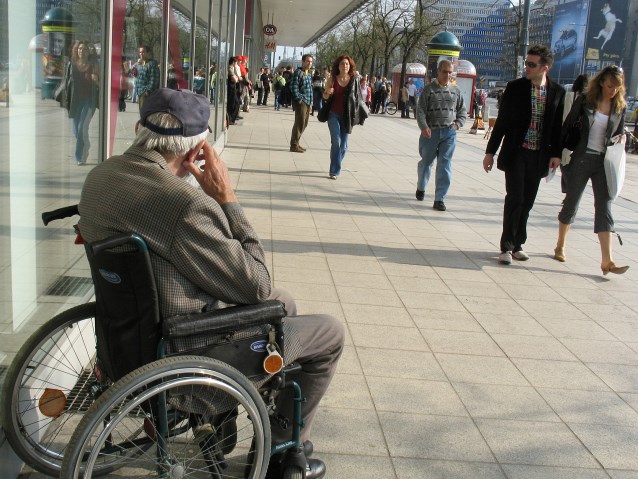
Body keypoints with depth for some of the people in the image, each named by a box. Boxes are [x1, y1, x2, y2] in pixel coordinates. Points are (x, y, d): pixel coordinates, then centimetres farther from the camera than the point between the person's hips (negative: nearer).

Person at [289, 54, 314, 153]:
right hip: (301, 102, -9)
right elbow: (294, 87, -16)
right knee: (300, 123, -9)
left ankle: (295, 143, 22)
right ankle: (294, 145, -2)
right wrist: (299, 99, -16)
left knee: (304, 124, 12)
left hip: (308, 103, 9)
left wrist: (310, 102, 16)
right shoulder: (298, 72, -9)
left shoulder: (308, 74, 18)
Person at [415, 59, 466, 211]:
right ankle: (421, 188, 41)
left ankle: (439, 199, -2)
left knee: (445, 165, -6)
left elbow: (462, 111, 17)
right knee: (426, 162, 14)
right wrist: (424, 127, -21)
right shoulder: (429, 89, -2)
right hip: (430, 133, -1)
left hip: (449, 133, 2)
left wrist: (457, 124, -1)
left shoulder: (455, 91, 8)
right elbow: (420, 110, -7)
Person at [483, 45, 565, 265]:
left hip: (539, 156, 2)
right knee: (515, 199, -7)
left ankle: (517, 245, 19)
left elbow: (558, 125, 7)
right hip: (516, 153, -2)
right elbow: (502, 122, 0)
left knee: (527, 202, 8)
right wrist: (490, 152, -1)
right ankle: (507, 247, 2)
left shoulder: (558, 92, 2)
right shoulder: (515, 87, -2)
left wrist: (556, 153, 0)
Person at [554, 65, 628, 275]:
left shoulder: (620, 106, 6)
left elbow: (620, 134, 16)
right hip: (581, 159, -2)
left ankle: (607, 261, -9)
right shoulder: (585, 101, -3)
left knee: (604, 207, -4)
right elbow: (568, 127, 0)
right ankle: (560, 246, 28)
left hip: (604, 163, 2)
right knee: (571, 203, 9)